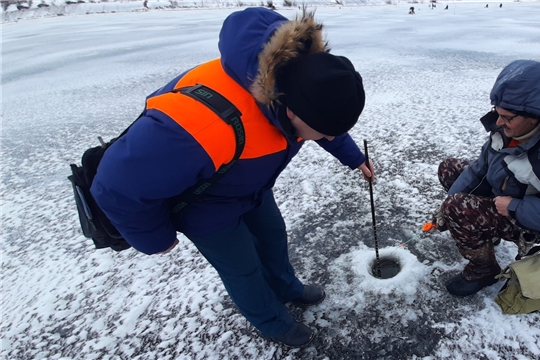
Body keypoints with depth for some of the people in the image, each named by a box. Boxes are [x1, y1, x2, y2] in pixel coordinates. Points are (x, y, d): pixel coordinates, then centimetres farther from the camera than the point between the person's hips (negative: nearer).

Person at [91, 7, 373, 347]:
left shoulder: (299, 80, -23)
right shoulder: (206, 126, -48)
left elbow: (330, 116, 4)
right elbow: (119, 184, -34)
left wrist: (354, 157, 11)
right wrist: (155, 237, -18)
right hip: (200, 199, -6)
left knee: (273, 233, 22)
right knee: (242, 265, 11)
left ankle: (286, 288, 53)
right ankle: (272, 322, 41)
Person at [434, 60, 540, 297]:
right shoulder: (506, 130, -11)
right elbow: (479, 168, -3)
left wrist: (513, 206, -27)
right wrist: (445, 207, -10)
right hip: (499, 195, 8)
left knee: (457, 208, -29)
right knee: (449, 169, 8)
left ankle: (484, 269, -3)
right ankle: (486, 230, 17)